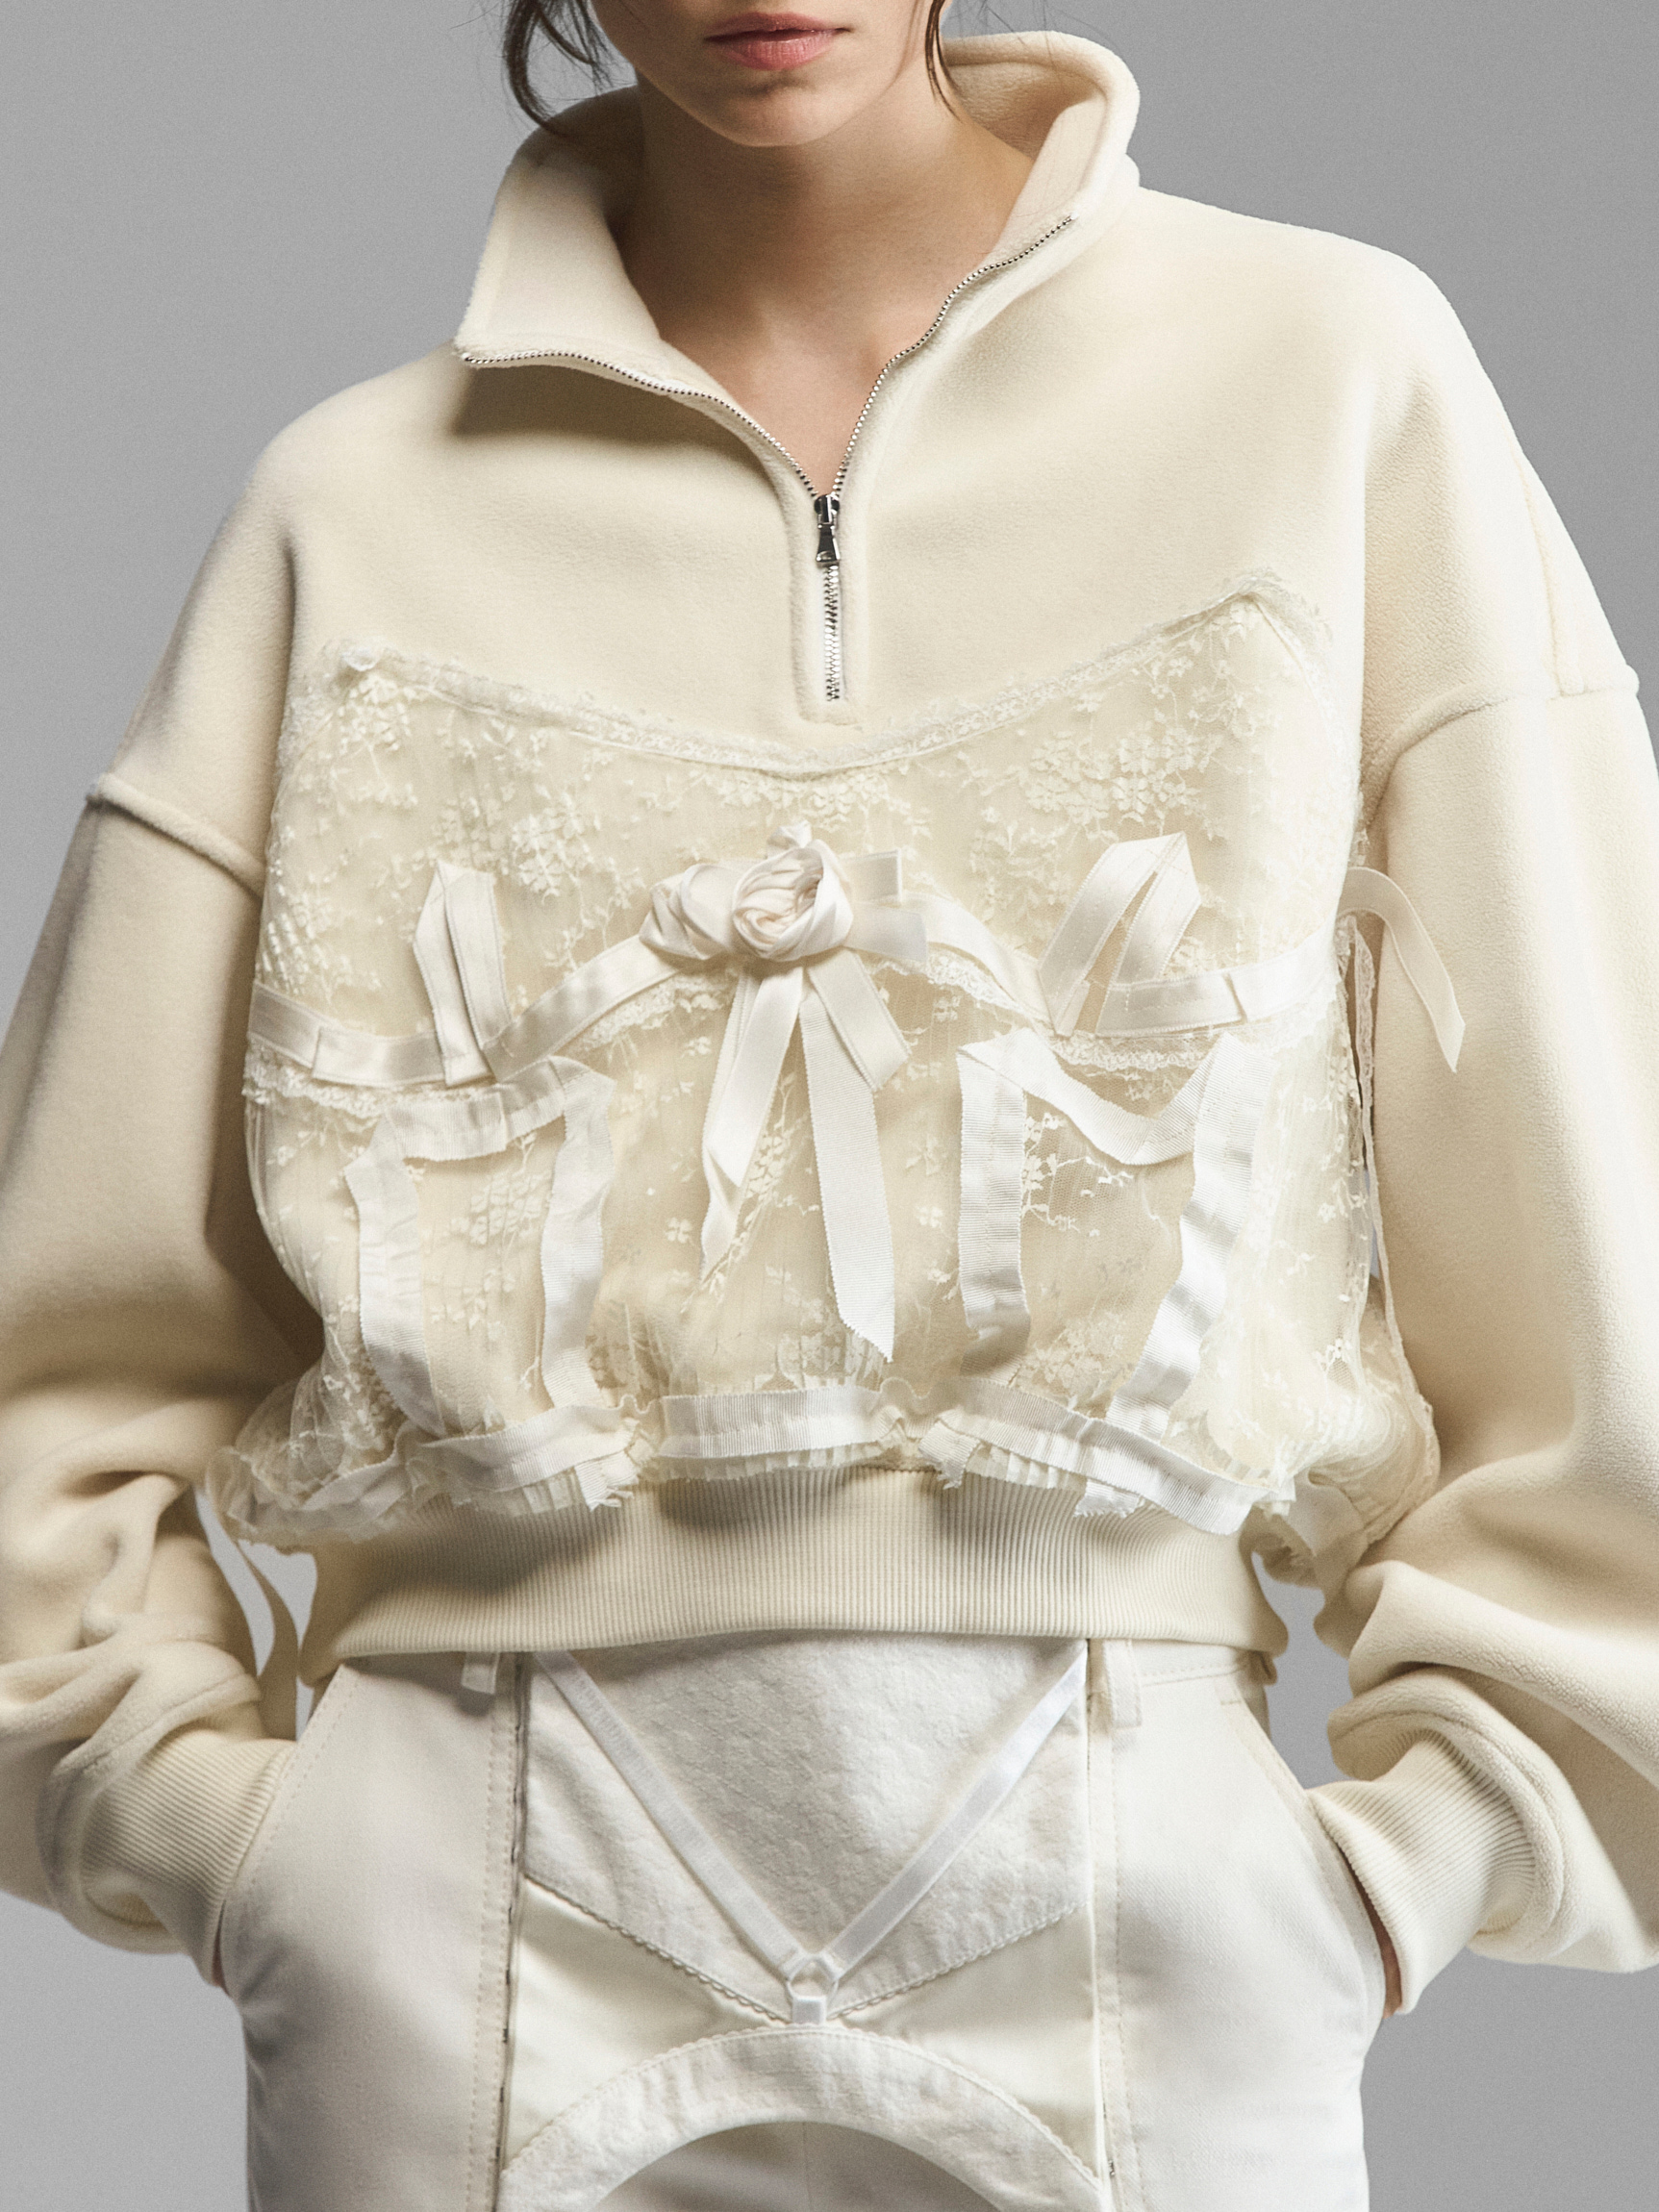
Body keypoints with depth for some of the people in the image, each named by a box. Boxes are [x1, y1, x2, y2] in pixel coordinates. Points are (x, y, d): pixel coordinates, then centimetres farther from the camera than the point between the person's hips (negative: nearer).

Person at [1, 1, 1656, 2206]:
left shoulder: (1334, 373, 2)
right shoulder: (357, 512, 5)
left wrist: (1417, 1853, -2)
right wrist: (218, 1820, 0)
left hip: (1123, 1883, 0)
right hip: (490, 1924, 1)